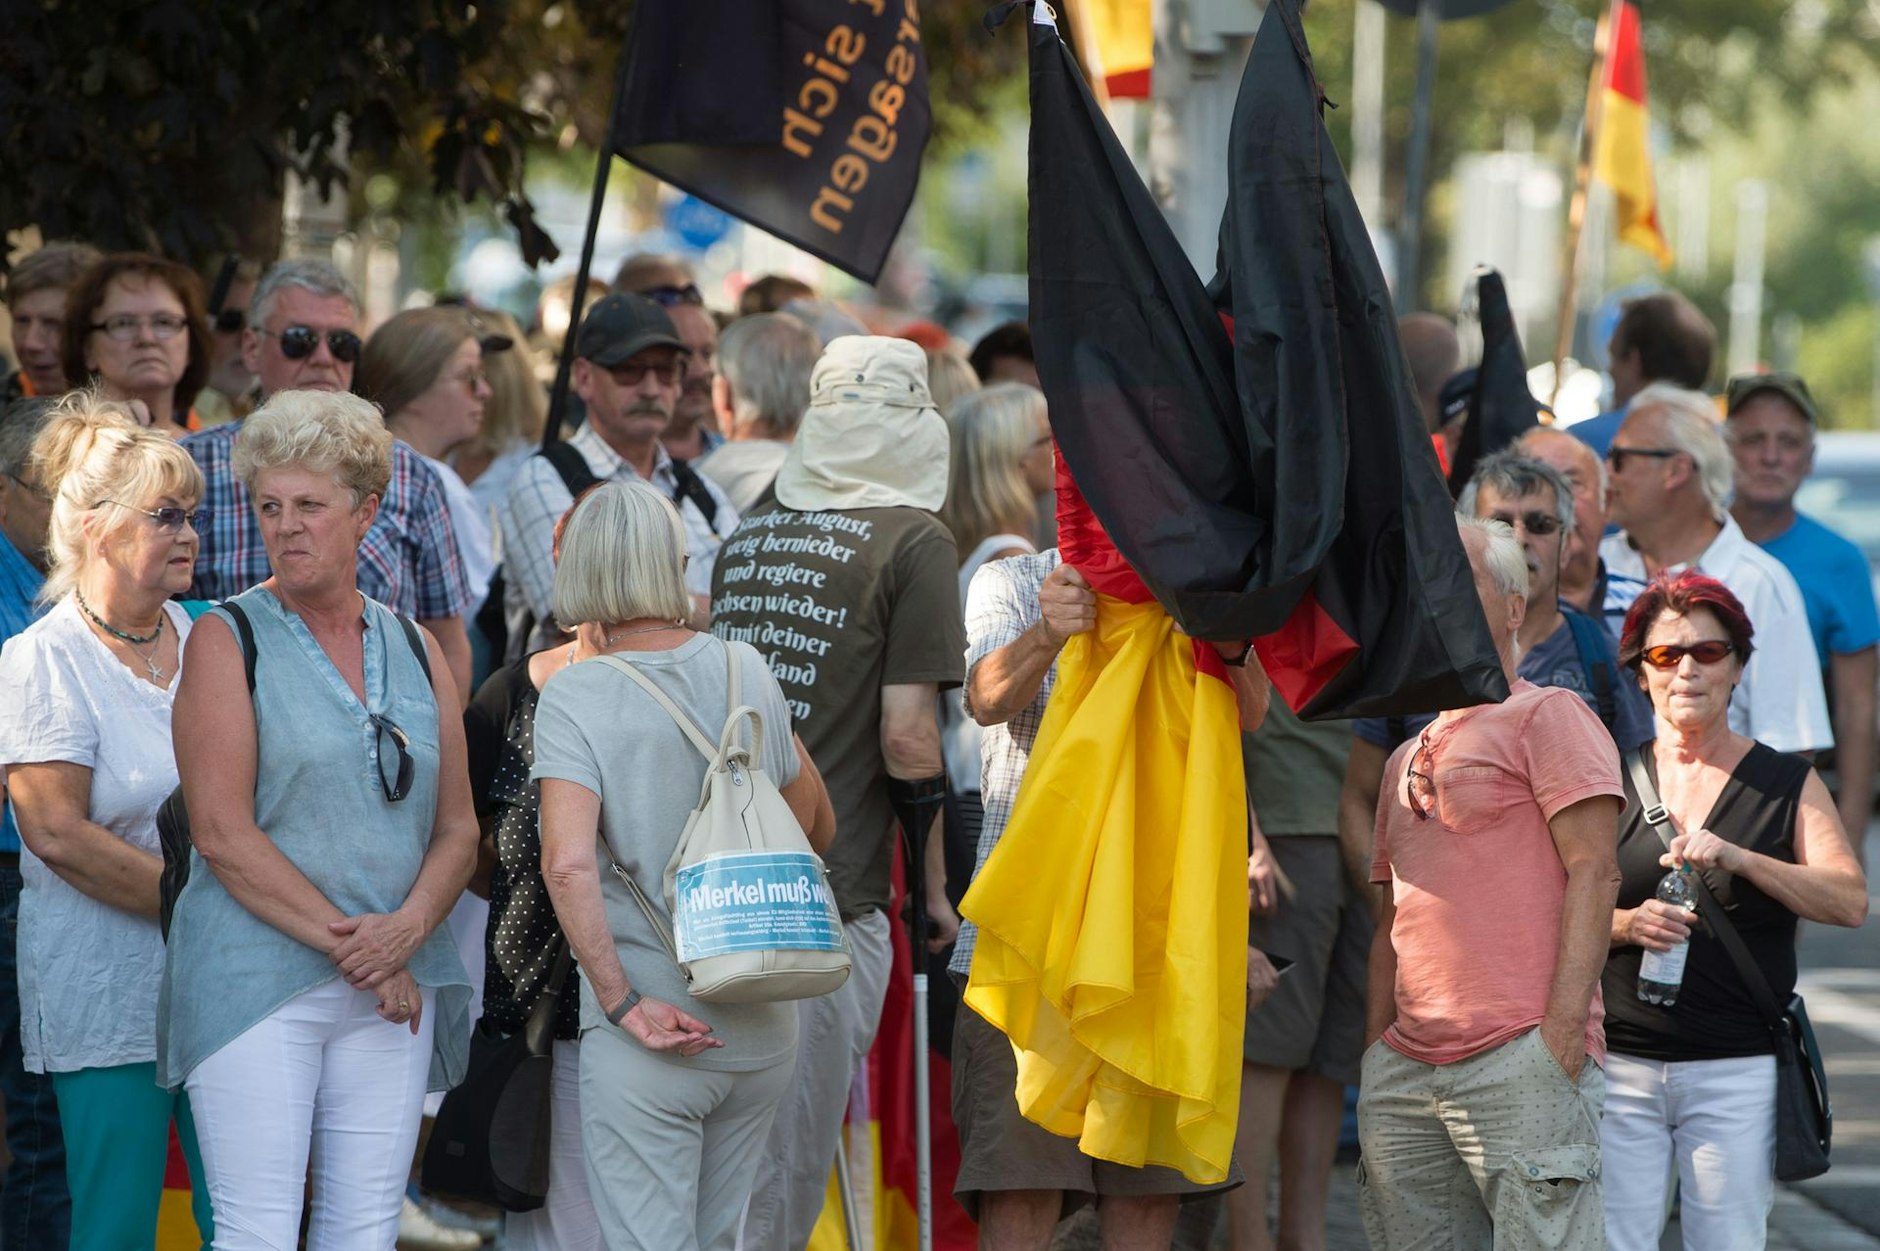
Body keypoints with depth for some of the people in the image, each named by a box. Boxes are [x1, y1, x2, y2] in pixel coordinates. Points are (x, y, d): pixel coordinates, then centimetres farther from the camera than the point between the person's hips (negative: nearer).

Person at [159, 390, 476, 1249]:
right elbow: (222, 833, -8)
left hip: (397, 989, 4)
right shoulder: (229, 640, 0)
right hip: (256, 976, -4)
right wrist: (349, 945, -12)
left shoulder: (415, 651, 14)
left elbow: (458, 830, 12)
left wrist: (408, 928, -8)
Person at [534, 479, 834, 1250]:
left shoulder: (574, 697, -11)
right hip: (762, 1025, 5)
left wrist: (623, 1003, -18)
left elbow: (569, 863, -24)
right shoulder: (746, 672, 2)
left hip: (649, 1034, -5)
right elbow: (816, 827, 14)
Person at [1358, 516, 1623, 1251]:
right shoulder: (1408, 759, 25)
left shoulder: (1546, 716, 2)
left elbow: (1593, 873, -8)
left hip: (1522, 1056, -8)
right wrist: (1376, 1056, 16)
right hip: (1406, 1070, 8)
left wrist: (1563, 1030, -17)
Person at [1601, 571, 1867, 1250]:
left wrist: (1738, 859, -18)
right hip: (1620, 1063, 1)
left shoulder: (1787, 783, 7)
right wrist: (1624, 925, -11)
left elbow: (1851, 901, -5)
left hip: (1738, 1072, -1)